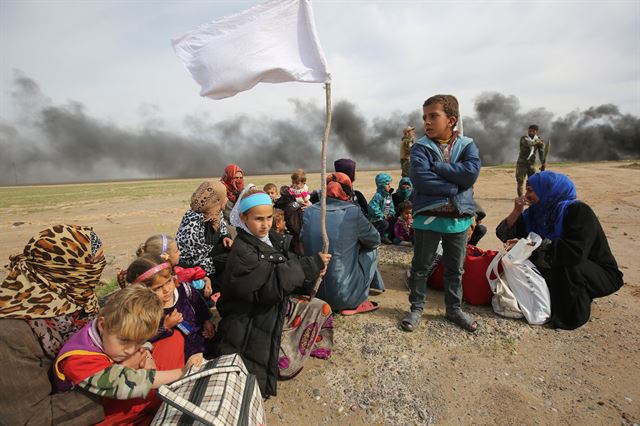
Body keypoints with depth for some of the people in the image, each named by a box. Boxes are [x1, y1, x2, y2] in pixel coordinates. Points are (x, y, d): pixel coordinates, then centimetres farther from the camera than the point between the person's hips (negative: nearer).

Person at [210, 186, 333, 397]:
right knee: (288, 365, -7)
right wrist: (311, 264, -27)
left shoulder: (272, 237, -3)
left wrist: (313, 269, -18)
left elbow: (291, 263, 3)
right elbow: (271, 285, -32)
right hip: (252, 319, -8)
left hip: (278, 305, 8)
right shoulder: (242, 251, -25)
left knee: (321, 309, 9)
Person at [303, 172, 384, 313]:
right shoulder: (353, 212, -14)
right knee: (371, 250, 16)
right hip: (343, 295, -5)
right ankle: (356, 304, 14)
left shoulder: (309, 212, -4)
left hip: (314, 291, 5)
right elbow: (375, 240, 1)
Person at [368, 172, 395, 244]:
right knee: (385, 224, -27)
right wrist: (383, 216, -24)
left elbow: (391, 206, 17)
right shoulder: (378, 195, -22)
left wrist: (391, 213, -3)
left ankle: (385, 235, 13)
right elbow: (373, 208, -29)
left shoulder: (389, 195, 7)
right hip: (376, 218, -8)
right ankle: (379, 237, -1)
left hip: (386, 217, 9)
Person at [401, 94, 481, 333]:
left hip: (458, 219, 3)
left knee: (455, 269, 17)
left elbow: (471, 173, -16)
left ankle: (454, 309, 36)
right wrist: (455, 187, -16)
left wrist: (436, 166, -16)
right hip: (427, 218, -2)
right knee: (421, 267, 10)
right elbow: (420, 179, -20)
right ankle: (416, 308, 27)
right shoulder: (421, 147, -5)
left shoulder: (467, 145, 2)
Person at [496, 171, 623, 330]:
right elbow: (503, 234, -6)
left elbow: (576, 251, -38)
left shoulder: (578, 211, -23)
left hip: (601, 275, -6)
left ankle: (573, 313, -10)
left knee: (565, 263, -33)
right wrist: (517, 210, -19)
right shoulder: (535, 213, -5)